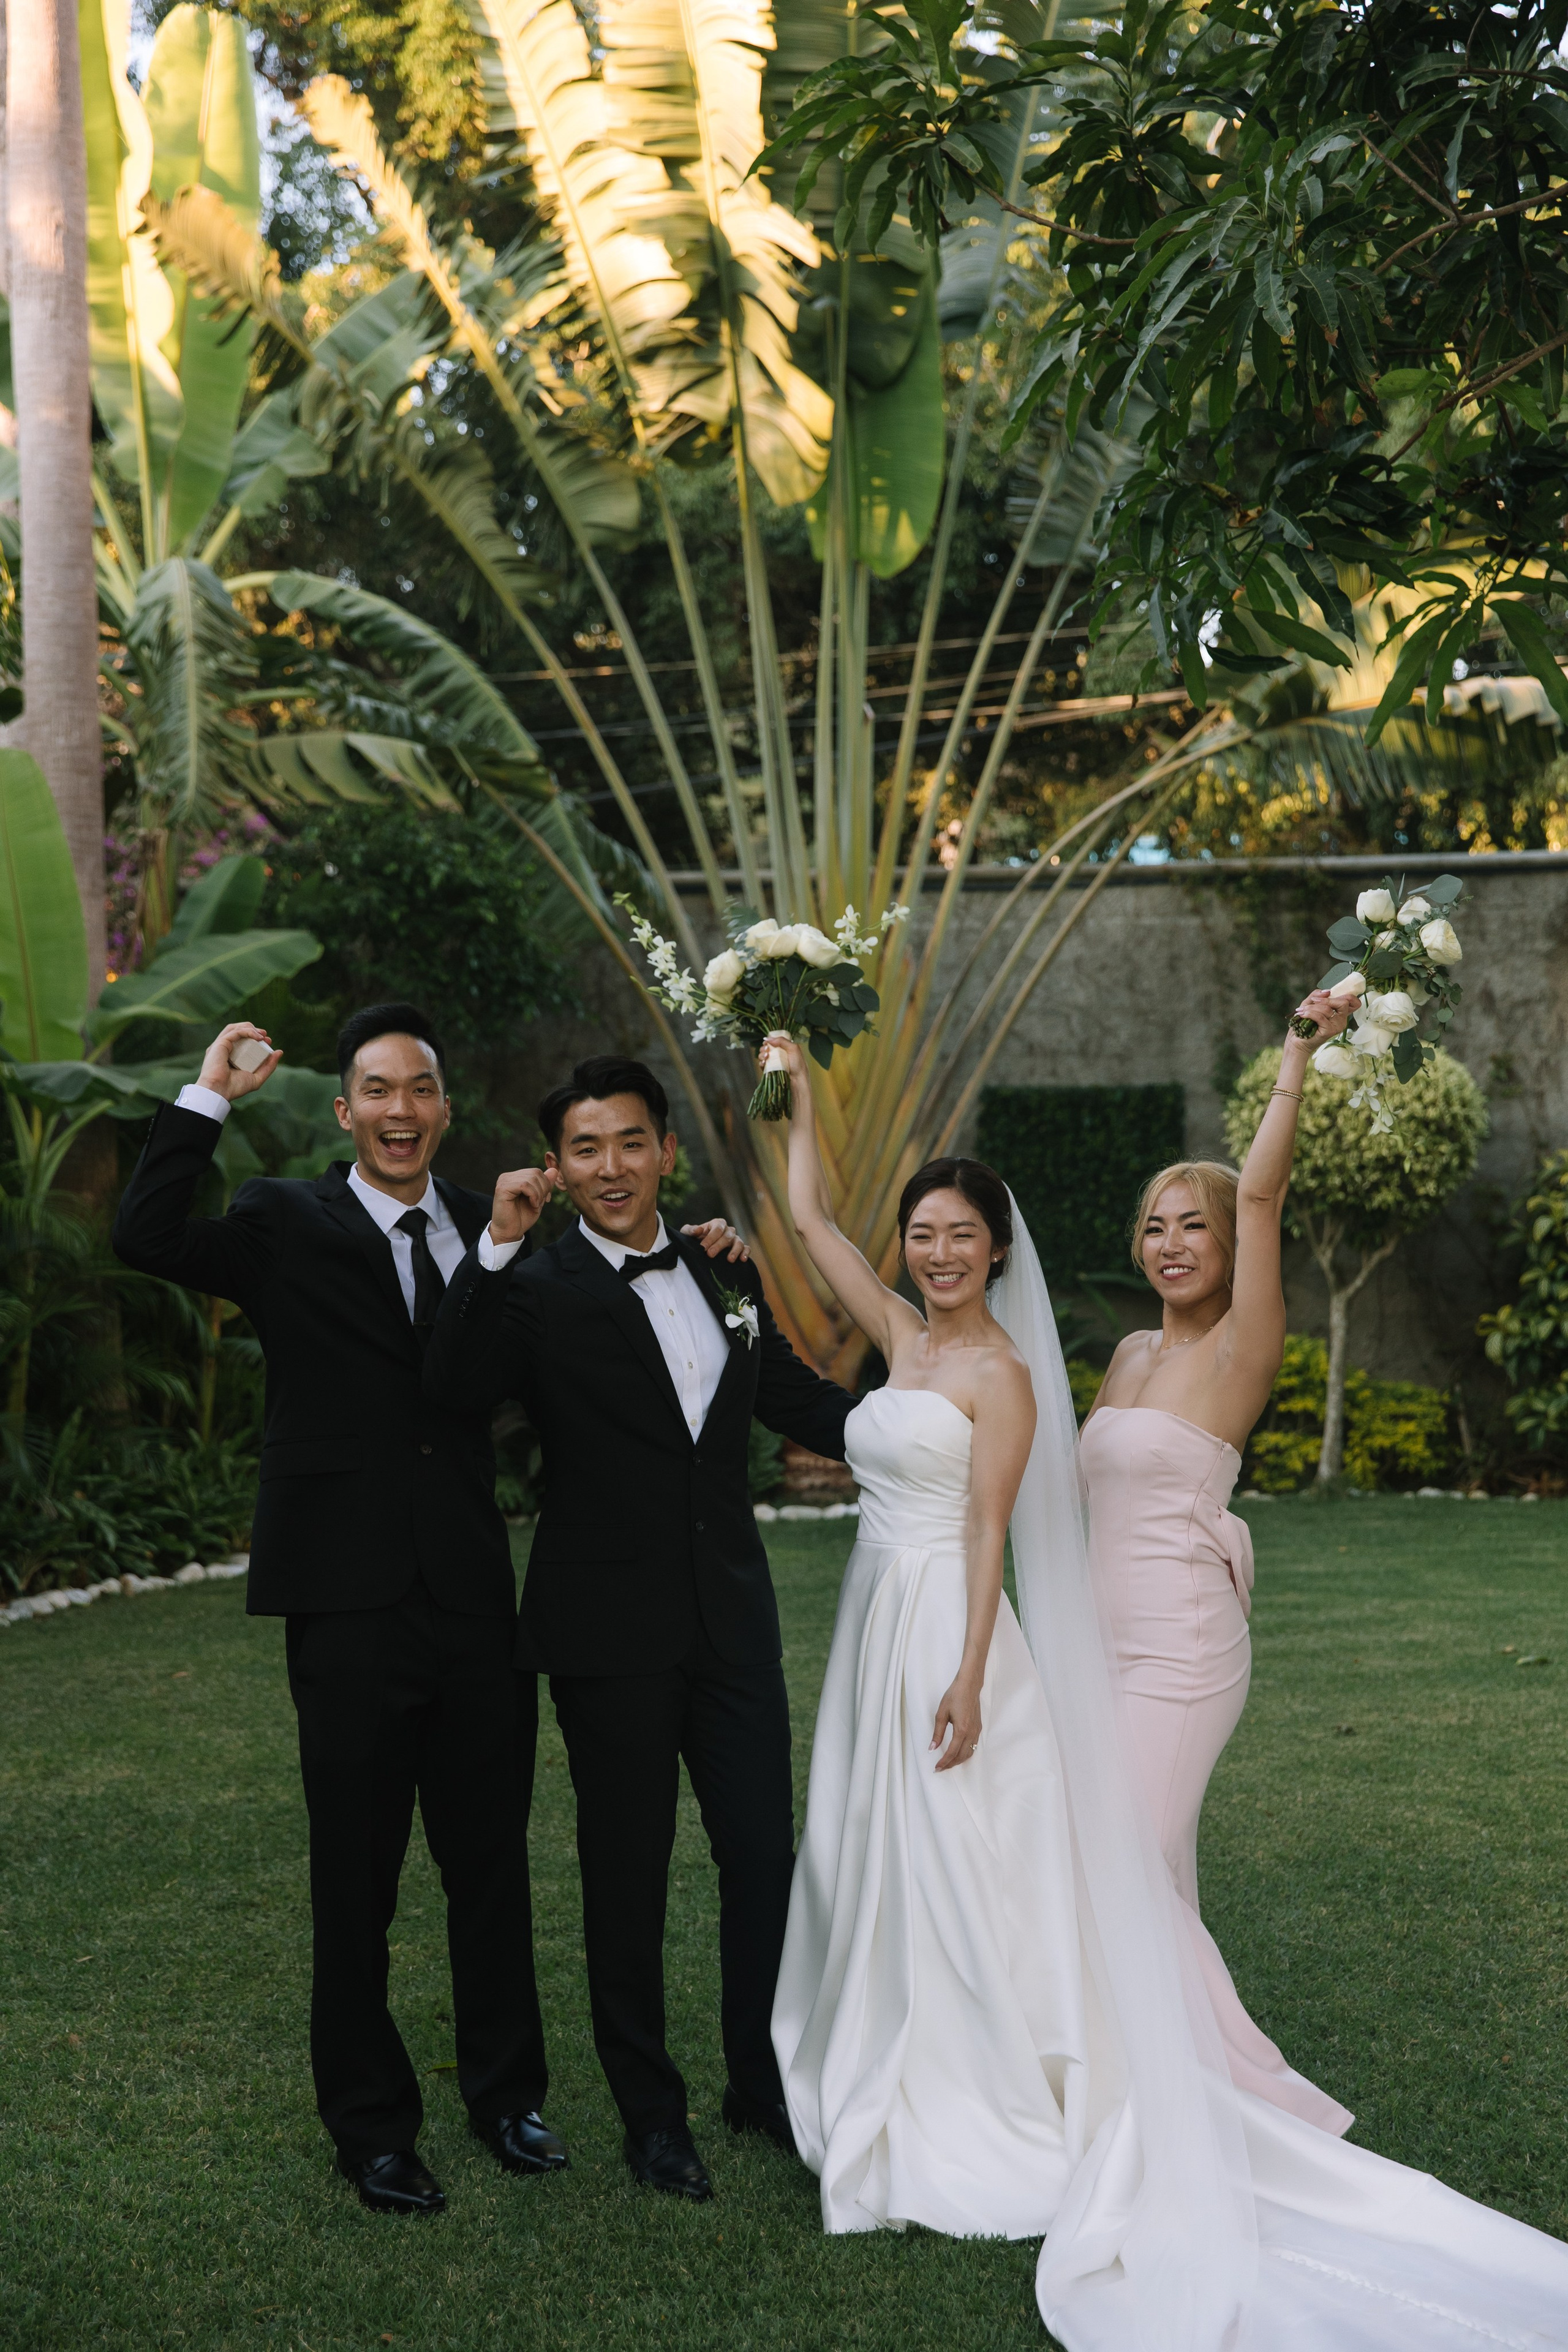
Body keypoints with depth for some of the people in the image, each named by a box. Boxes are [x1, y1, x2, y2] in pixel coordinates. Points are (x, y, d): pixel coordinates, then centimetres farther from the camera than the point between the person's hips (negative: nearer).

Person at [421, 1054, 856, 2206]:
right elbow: (456, 1390, -26)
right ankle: (653, 2112, 25)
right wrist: (498, 1245, -32)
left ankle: (765, 2083, 30)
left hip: (731, 1621, 4)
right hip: (611, 1632, -4)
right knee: (628, 1877, 8)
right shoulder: (539, 1292, -8)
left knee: (765, 1858, 11)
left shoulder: (729, 1276, 8)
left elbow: (801, 1397, 21)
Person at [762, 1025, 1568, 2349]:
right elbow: (811, 1218, 16)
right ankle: (917, 2098, 23)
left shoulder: (1001, 1373, -9)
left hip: (948, 1636, -7)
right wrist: (801, 1094, 16)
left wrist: (968, 1677, -19)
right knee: (886, 1873, 12)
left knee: (961, 1878, -2)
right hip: (877, 1631, 8)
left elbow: (988, 1532, -14)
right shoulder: (902, 1337, 10)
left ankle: (983, 2125, 6)